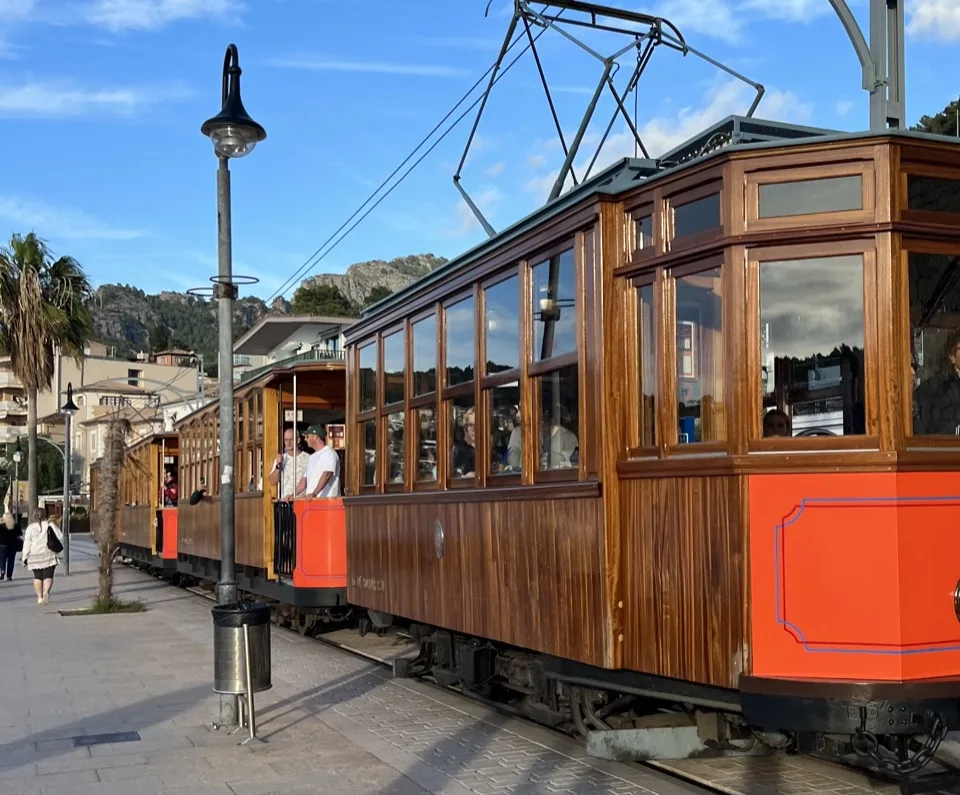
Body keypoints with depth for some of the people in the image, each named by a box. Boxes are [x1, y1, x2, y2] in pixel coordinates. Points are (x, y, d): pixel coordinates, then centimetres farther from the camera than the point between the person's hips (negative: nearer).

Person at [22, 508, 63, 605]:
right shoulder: (50, 525, 0)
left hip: (35, 557, 1)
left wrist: (24, 558, 3)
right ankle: (46, 591, -26)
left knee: (37, 576, 13)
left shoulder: (31, 528, 0)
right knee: (48, 576, -1)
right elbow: (60, 537, -4)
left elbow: (27, 544, -1)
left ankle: (39, 597, 11)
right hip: (49, 555, -1)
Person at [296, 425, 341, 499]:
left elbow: (326, 474, -20)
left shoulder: (329, 453, -7)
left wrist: (314, 494, -30)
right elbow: (305, 479, 25)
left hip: (327, 499, -8)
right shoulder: (312, 457, 24)